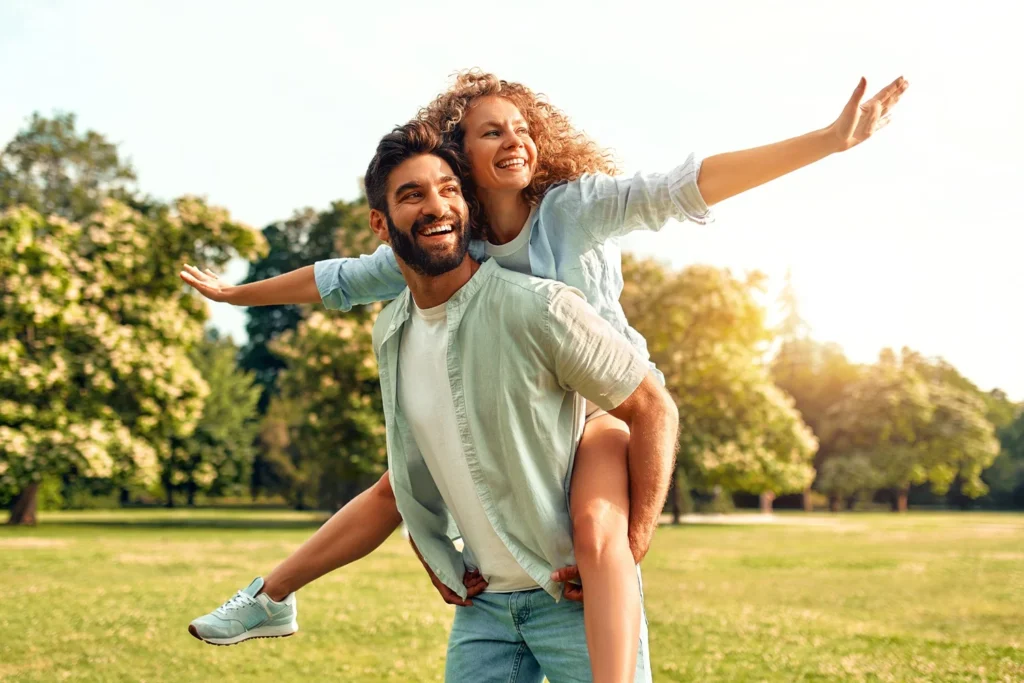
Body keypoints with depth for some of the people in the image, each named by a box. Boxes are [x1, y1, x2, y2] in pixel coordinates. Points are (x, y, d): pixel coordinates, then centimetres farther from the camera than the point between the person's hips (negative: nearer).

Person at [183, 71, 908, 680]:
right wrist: (238, 293, 14)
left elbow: (683, 188, -29)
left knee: (596, 523, -32)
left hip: (603, 404, -6)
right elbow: (344, 279, 8)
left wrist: (830, 140, -40)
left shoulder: (577, 205, -17)